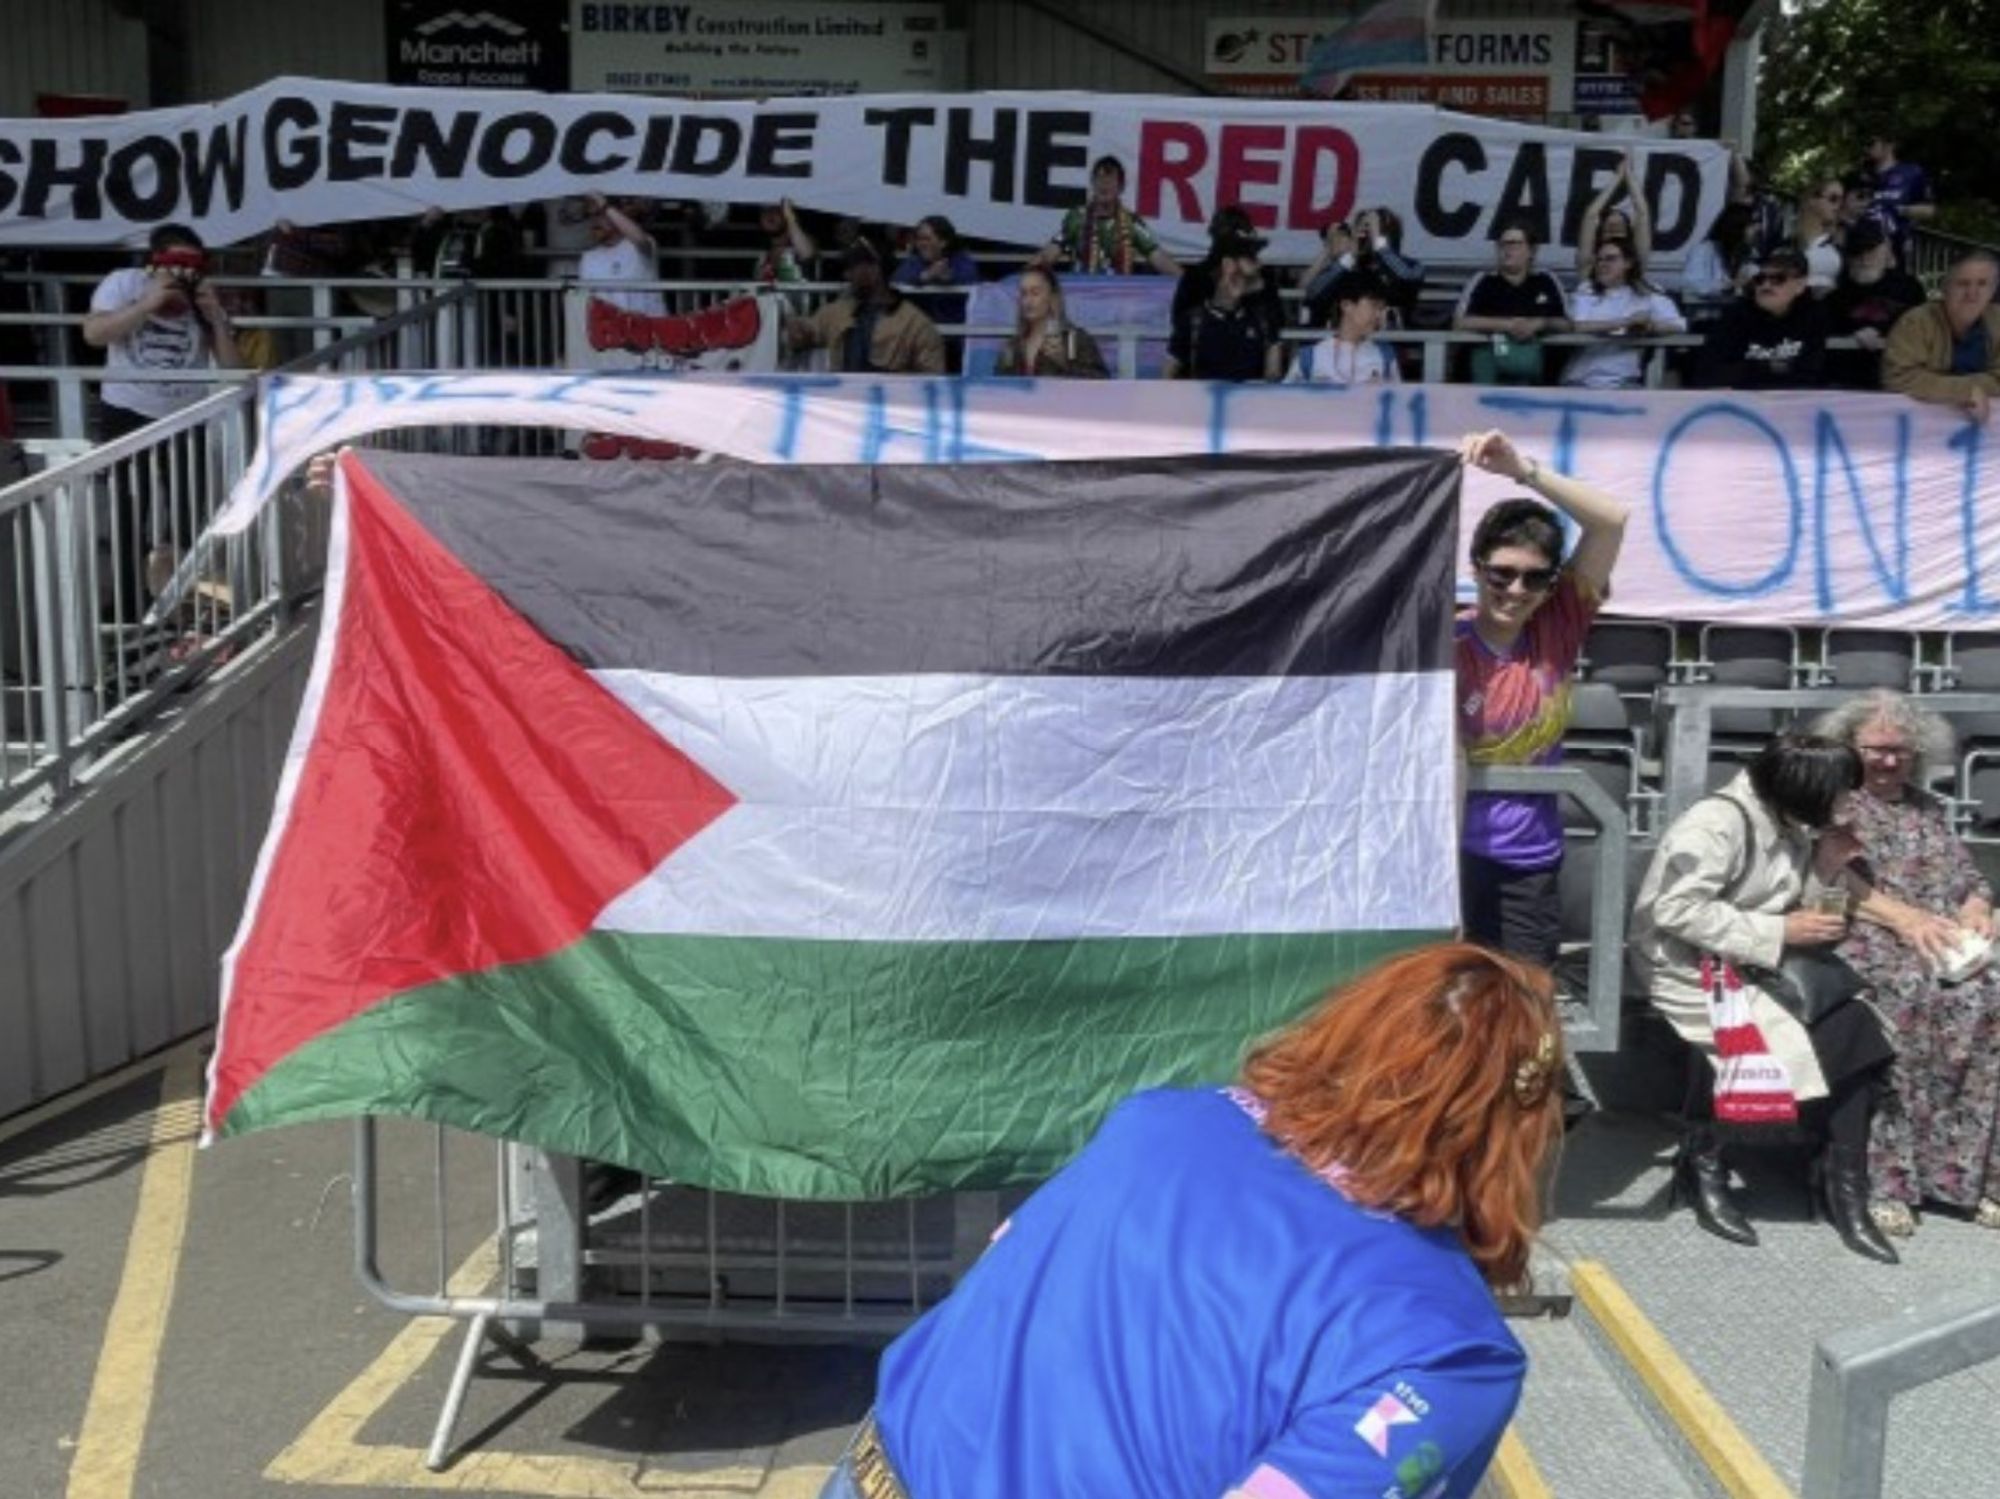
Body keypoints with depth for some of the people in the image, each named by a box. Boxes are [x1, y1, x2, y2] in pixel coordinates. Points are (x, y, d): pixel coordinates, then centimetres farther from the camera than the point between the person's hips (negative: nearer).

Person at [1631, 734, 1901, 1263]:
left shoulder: (1792, 828, 8)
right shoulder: (1716, 823, -19)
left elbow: (1795, 912, 10)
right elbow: (1677, 911, -26)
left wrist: (1825, 871, -7)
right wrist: (1779, 933, -23)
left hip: (1757, 970, 8)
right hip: (1692, 972, -8)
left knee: (1854, 1029, -11)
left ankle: (1842, 1185, -2)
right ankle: (1702, 1164, -4)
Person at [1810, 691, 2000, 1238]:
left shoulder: (1929, 808, 29)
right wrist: (1902, 915, -16)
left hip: (1944, 941, 5)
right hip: (1862, 941, -4)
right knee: (1911, 994, -36)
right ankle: (1887, 1177, -34)